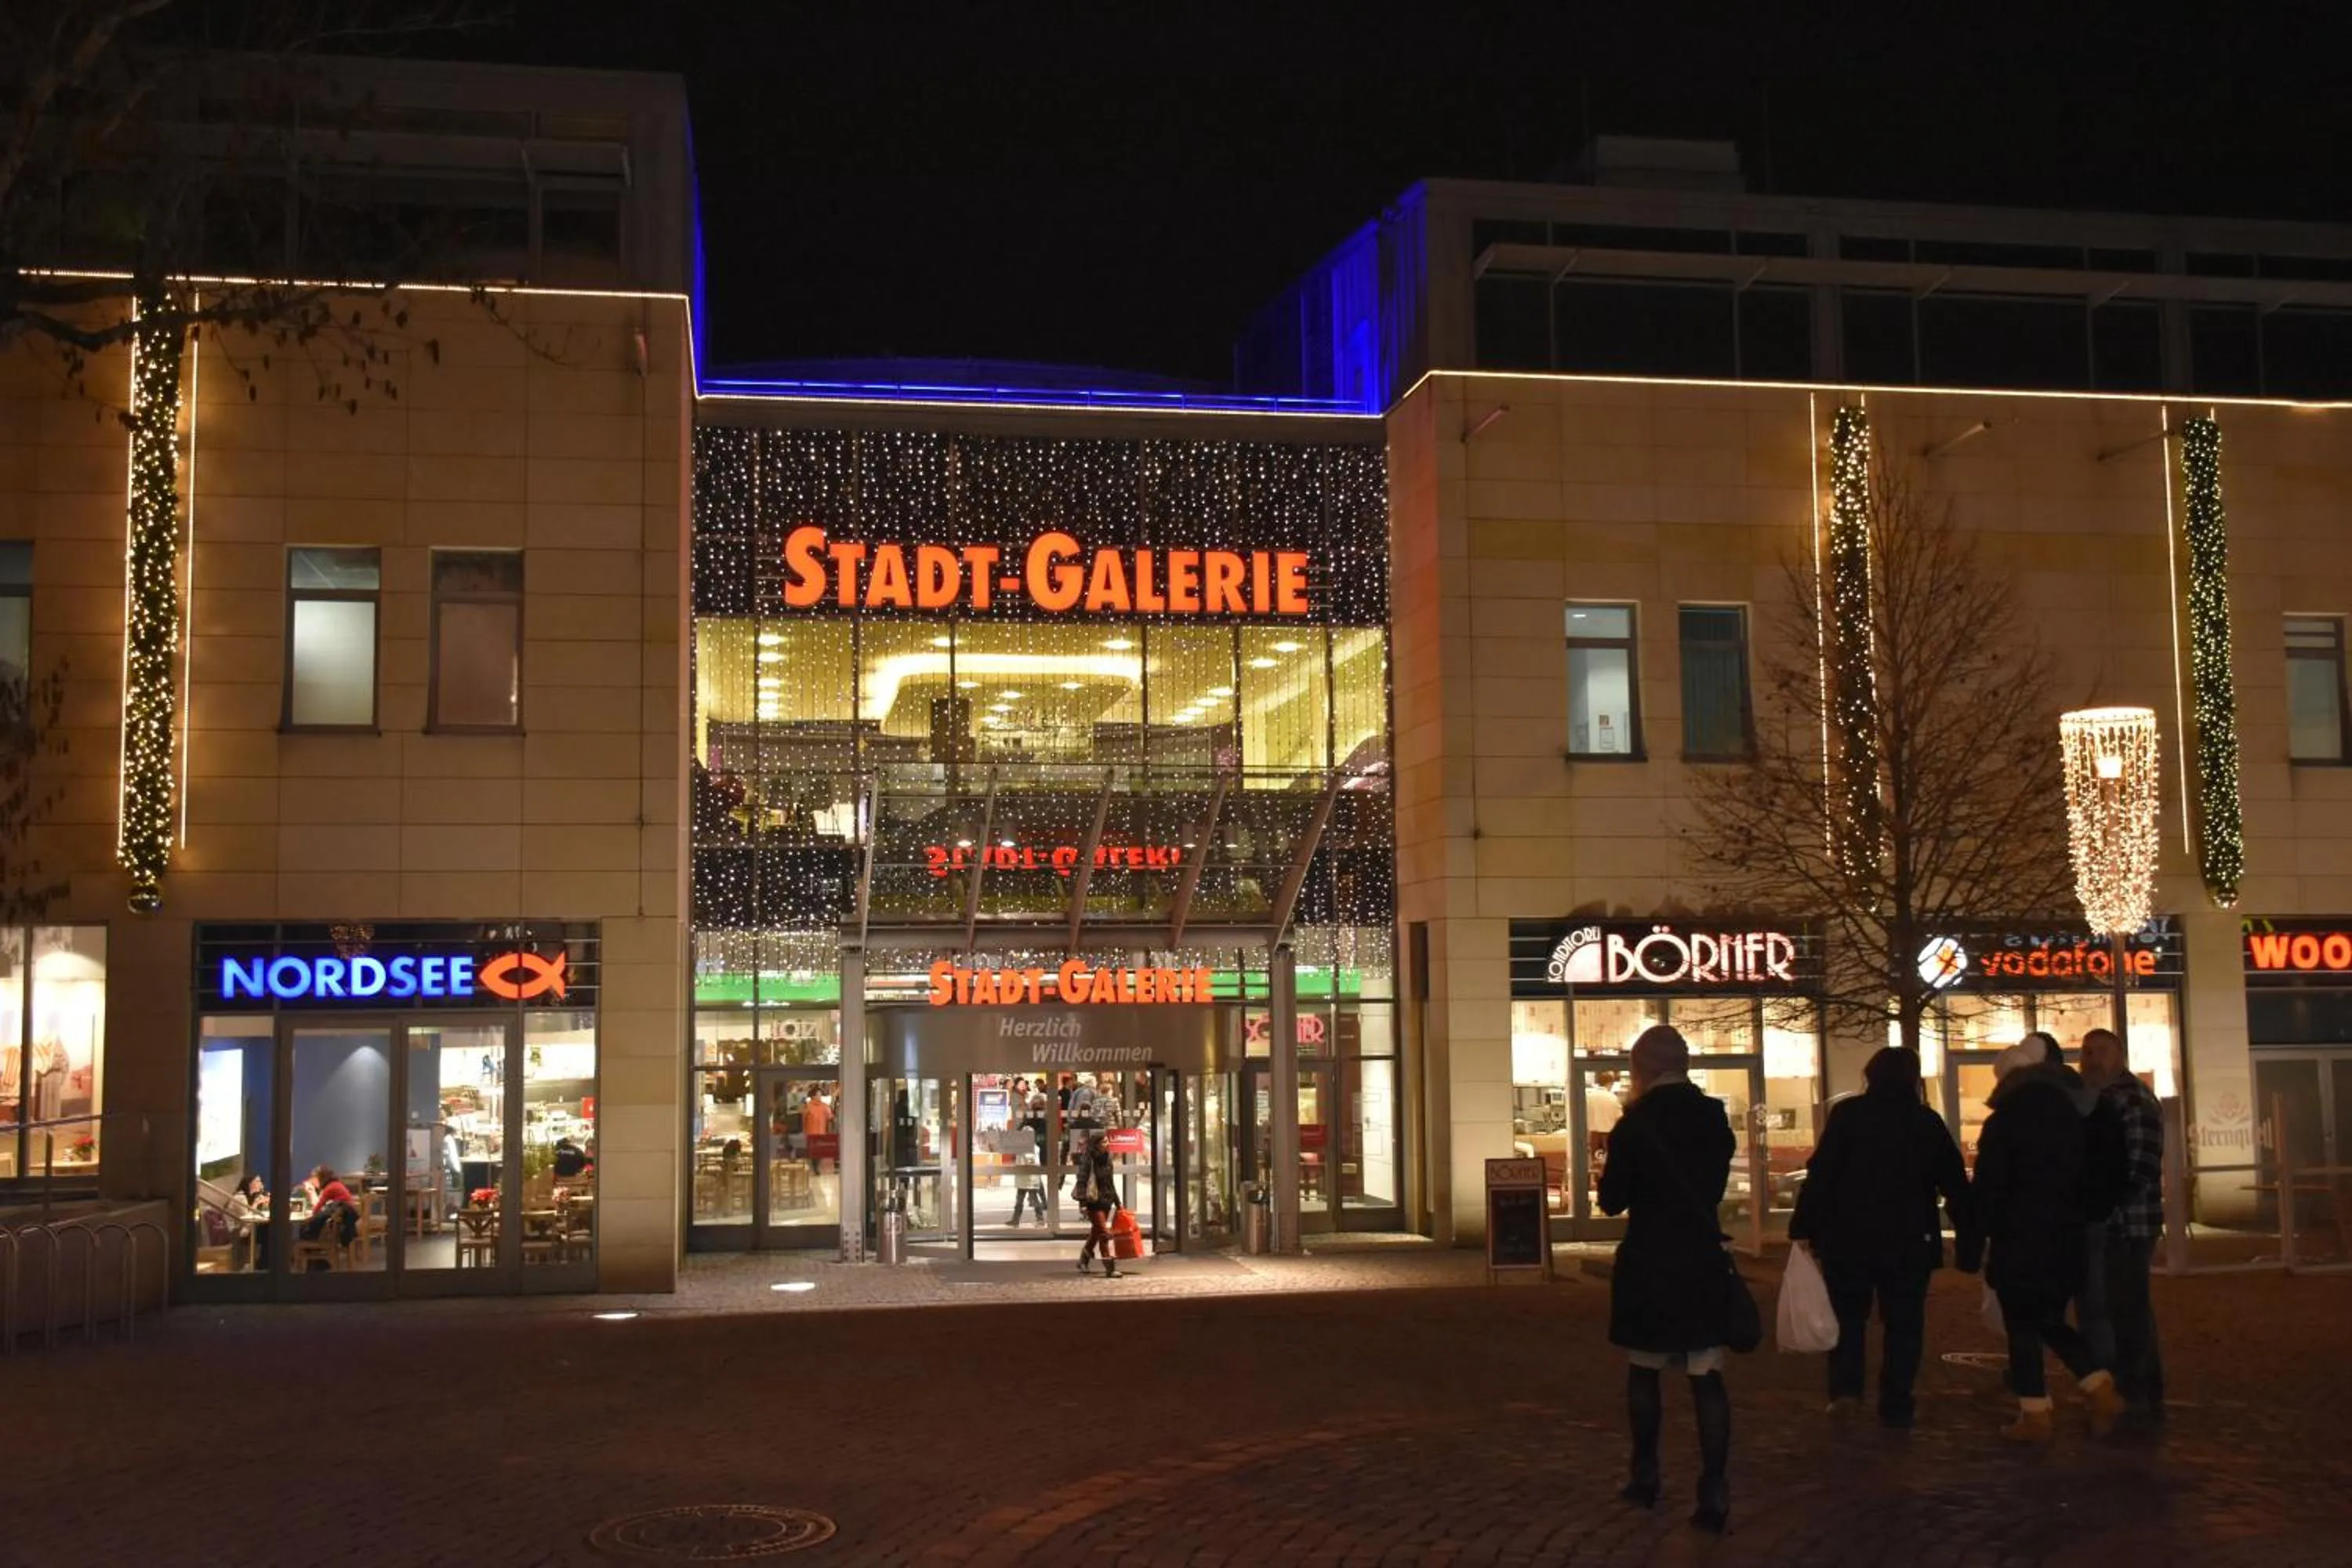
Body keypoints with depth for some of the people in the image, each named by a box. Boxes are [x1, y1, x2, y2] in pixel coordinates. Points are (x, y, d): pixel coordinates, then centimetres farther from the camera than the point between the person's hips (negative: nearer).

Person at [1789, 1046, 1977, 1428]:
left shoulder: (1847, 1114, -5)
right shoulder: (1928, 1121, 4)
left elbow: (1820, 1174, -12)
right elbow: (1956, 1185, 5)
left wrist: (1804, 1228, -10)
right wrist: (1969, 1241, 10)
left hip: (1849, 1237, -1)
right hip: (1909, 1241, 1)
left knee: (1847, 1313, 15)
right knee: (1903, 1322, 11)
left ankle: (1845, 1386, 0)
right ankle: (1895, 1406, 8)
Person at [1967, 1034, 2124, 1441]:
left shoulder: (2003, 1124, -12)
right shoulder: (2075, 1118, 8)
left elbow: (1986, 1189, -12)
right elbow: (2090, 1179, 14)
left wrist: (1974, 1239, -5)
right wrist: (2074, 1222, 19)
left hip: (2019, 1242, -6)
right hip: (2066, 1240, 6)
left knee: (2022, 1329, 1)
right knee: (2050, 1322, 18)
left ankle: (2035, 1416, 2)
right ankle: (2102, 1391, 6)